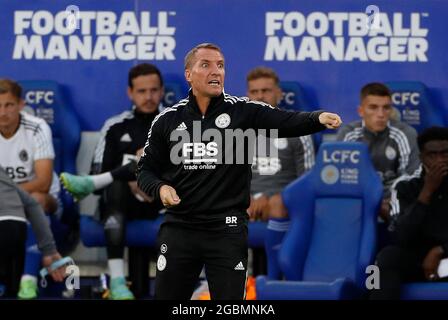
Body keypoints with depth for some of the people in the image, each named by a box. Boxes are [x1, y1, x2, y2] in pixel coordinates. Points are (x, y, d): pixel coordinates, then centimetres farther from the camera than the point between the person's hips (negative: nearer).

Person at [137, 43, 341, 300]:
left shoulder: (243, 112, -1)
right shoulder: (167, 120, 4)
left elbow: (289, 122, -15)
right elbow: (146, 170, 12)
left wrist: (318, 119, -36)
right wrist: (160, 188, -10)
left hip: (227, 230, -2)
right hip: (179, 228, 2)